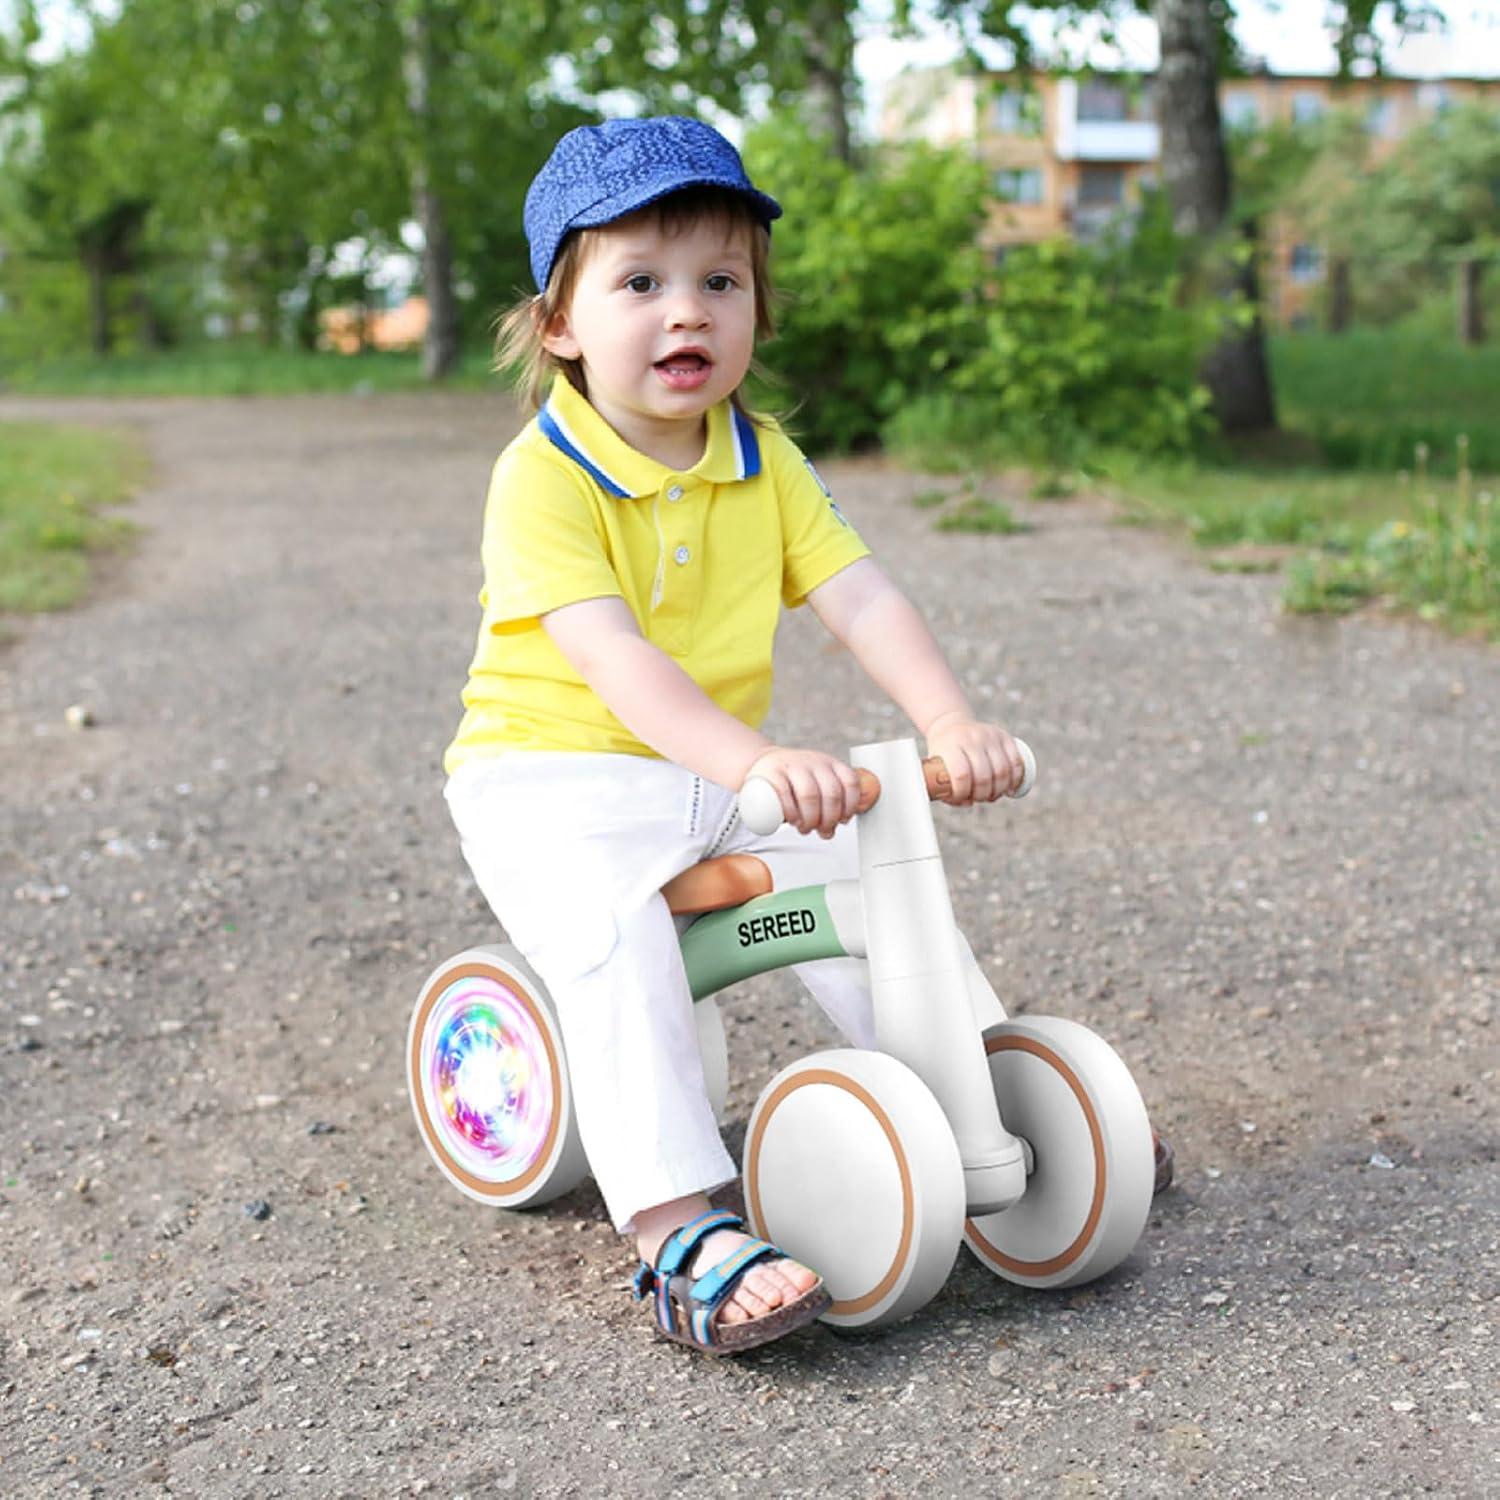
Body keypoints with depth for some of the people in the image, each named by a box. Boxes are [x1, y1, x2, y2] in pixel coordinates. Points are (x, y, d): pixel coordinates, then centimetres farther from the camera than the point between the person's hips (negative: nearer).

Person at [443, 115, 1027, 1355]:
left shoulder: (764, 463, 3)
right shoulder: (542, 475, -17)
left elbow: (863, 599, -7)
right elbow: (611, 658, -29)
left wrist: (952, 724, -25)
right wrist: (759, 761, -44)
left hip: (719, 778, 6)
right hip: (550, 779, -6)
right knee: (613, 940, -31)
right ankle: (683, 1234, -33)